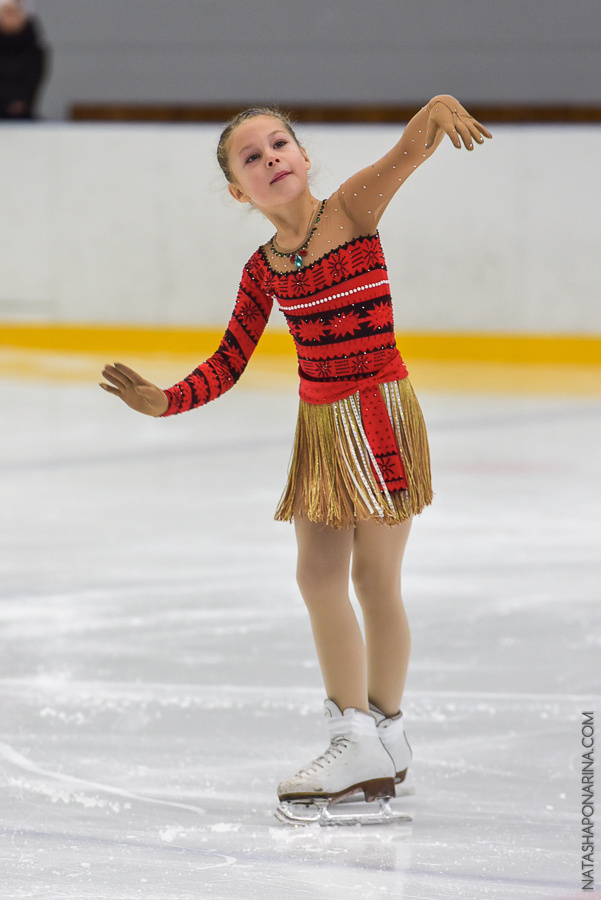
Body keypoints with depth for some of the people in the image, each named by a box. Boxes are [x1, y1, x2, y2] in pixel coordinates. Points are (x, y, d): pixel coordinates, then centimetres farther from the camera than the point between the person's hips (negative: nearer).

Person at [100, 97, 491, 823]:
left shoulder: (353, 208, -10)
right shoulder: (265, 268, 3)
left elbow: (415, 143, -23)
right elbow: (228, 366, 6)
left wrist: (442, 110, -45)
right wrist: (162, 402, -7)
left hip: (378, 412, -6)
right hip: (320, 422, 6)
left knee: (374, 579, -1)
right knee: (317, 576, 7)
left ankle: (377, 730, 10)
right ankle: (362, 737, 18)